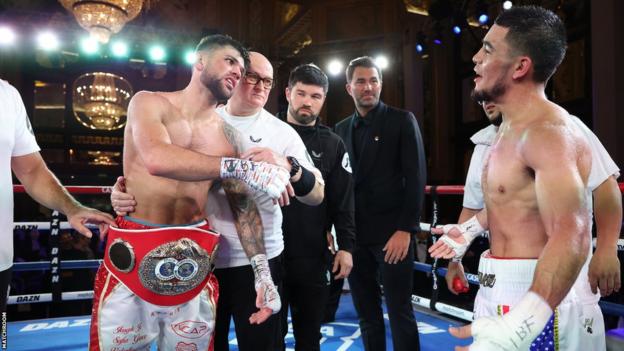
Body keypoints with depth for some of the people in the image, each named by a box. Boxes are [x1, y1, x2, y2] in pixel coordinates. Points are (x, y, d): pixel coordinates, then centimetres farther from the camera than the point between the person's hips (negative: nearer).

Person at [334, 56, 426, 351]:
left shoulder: (402, 120, 0)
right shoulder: (341, 129, 12)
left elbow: (416, 178, -7)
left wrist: (405, 229, -13)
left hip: (392, 234, -4)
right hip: (355, 236, 4)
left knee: (400, 313, 3)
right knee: (367, 314, 13)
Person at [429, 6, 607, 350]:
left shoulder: (548, 130, -22)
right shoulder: (511, 129, 10)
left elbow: (570, 237, -34)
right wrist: (470, 228, 33)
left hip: (537, 306, -9)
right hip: (501, 294, 9)